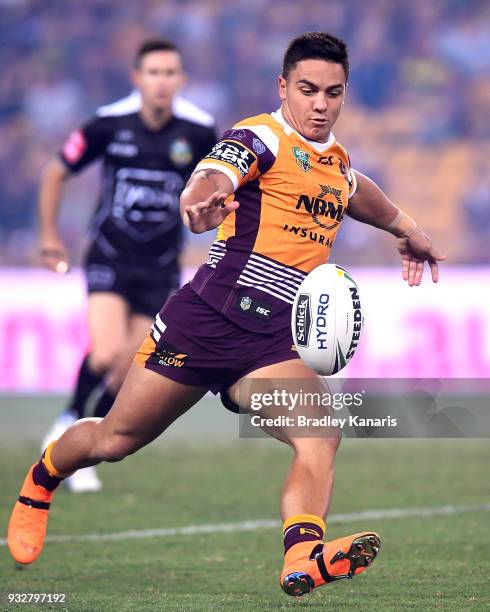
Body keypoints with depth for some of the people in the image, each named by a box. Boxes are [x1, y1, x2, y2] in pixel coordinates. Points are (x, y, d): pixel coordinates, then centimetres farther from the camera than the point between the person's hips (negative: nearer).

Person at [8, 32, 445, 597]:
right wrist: (201, 200, -56)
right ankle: (39, 482, 39)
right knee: (113, 441, 7)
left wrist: (405, 228, 53)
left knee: (320, 436, -24)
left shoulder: (335, 159, 14)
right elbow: (212, 176, -32)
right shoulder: (261, 138, -10)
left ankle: (303, 556, -44)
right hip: (202, 322, -5)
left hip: (271, 345, 5)